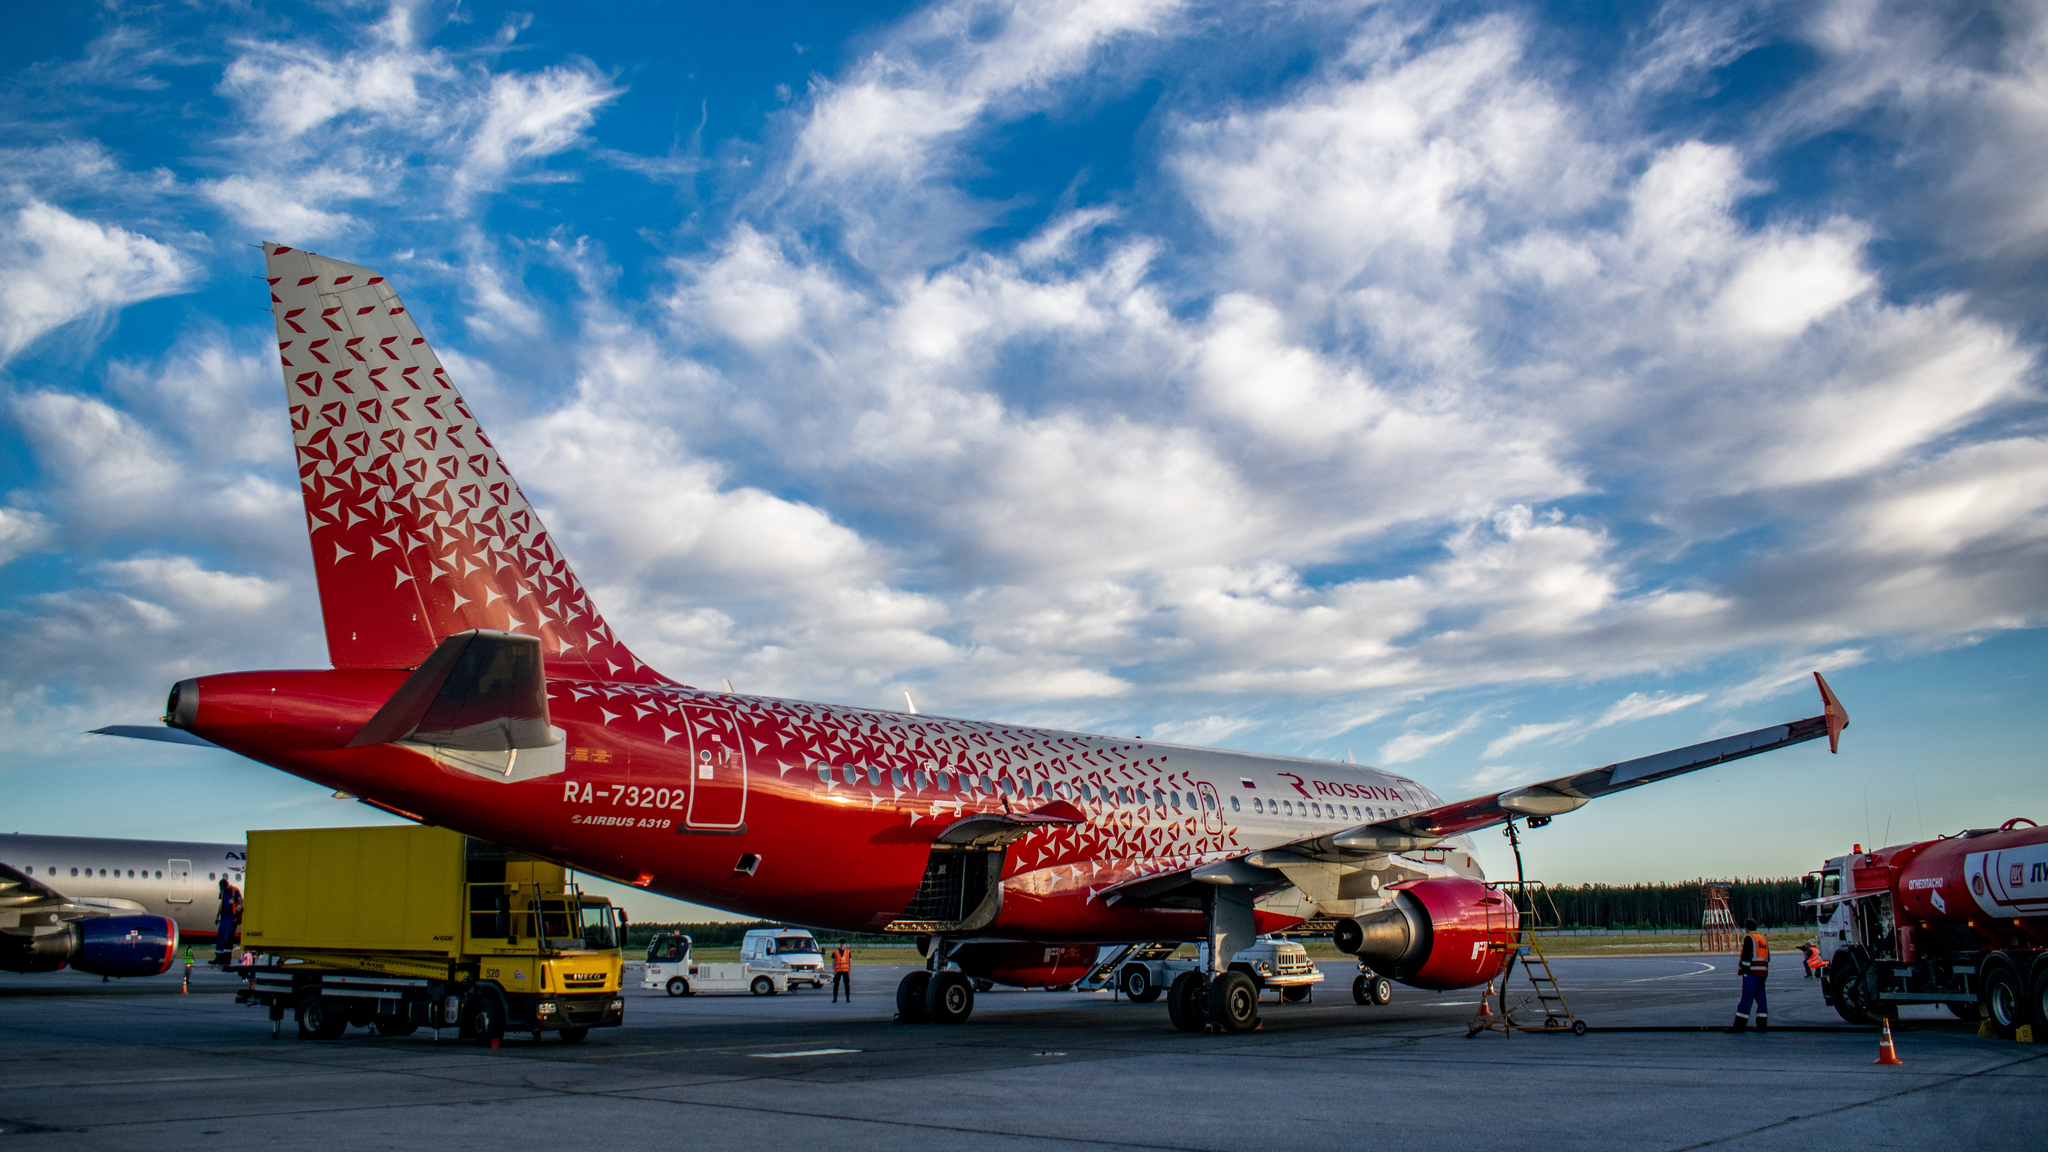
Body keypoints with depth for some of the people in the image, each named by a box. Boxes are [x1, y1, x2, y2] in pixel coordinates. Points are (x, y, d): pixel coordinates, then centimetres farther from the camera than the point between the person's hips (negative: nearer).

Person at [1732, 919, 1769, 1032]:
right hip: (1763, 973, 8)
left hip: (1752, 972, -8)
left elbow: (1746, 956, -16)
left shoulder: (1749, 938, -8)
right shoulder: (1763, 939, 17)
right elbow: (1767, 957, 21)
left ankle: (1739, 1025, -10)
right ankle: (1762, 1025, 11)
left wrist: (1743, 970, -11)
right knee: (1760, 998, 12)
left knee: (1746, 998, -9)